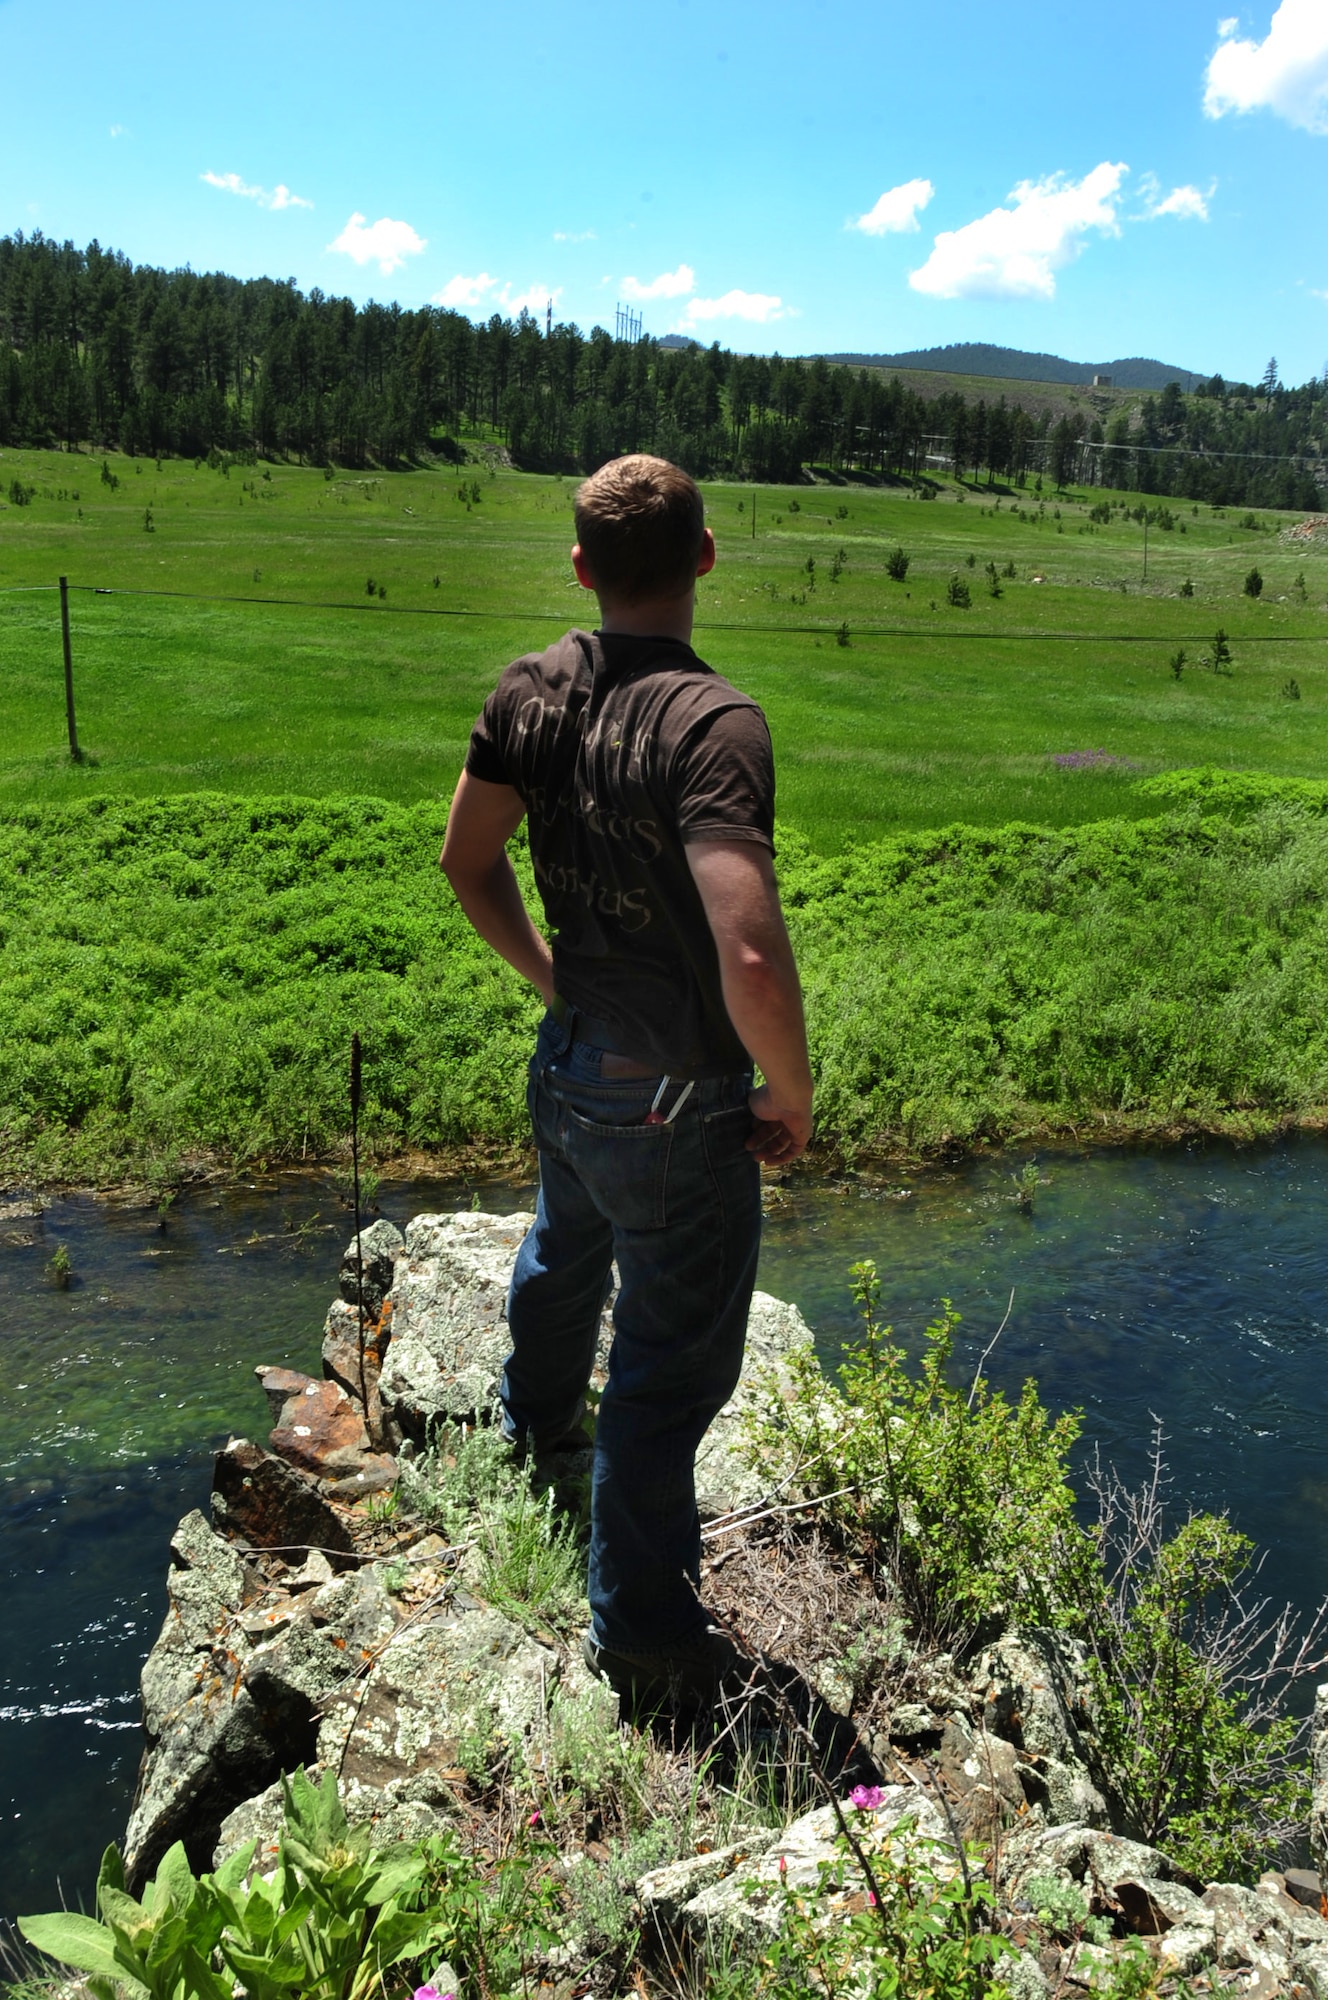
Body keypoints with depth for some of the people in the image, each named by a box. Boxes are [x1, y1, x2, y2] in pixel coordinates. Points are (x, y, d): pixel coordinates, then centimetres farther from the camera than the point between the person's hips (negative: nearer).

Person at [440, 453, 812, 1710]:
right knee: (674, 1363, 10)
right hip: (674, 1109, -7)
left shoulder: (532, 690, -5)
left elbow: (467, 862, 7)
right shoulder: (713, 725, -28)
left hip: (565, 1068, 8)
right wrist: (792, 1100, -20)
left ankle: (537, 1416, 64)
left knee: (565, 1252, 34)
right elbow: (752, 960, -38)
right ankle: (640, 1634, 27)